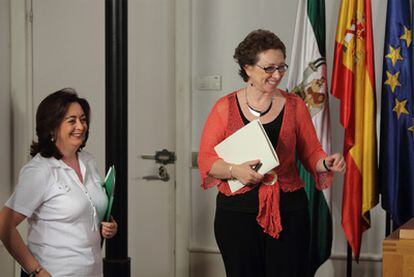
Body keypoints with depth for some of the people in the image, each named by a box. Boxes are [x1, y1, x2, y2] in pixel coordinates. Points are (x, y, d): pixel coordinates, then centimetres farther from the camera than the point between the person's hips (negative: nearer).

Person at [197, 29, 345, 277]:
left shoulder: (294, 105, 5)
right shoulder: (225, 108, 1)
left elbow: (311, 153, 8)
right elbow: (205, 159, 0)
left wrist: (327, 163, -12)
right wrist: (234, 170, -17)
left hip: (288, 210, 1)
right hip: (237, 210, 0)